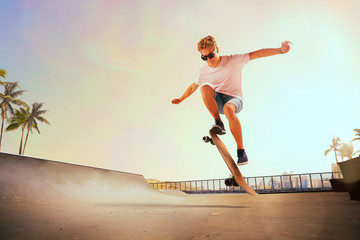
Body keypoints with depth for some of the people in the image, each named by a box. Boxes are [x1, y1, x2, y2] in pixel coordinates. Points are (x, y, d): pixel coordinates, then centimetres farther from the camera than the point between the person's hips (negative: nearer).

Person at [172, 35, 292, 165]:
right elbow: (193, 87, 15)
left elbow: (257, 54, -13)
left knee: (228, 108, -41)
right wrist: (181, 99, 23)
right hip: (217, 101, 3)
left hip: (234, 98, -3)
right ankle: (219, 124, -21)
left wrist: (280, 50, -23)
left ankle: (241, 151, -32)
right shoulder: (204, 71, -2)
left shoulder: (233, 61, -10)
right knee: (204, 87, -29)